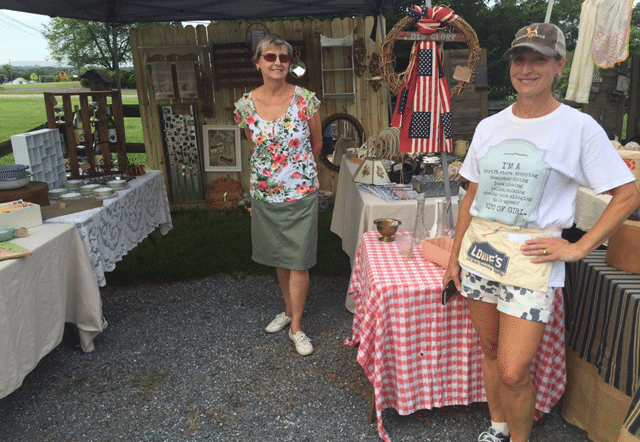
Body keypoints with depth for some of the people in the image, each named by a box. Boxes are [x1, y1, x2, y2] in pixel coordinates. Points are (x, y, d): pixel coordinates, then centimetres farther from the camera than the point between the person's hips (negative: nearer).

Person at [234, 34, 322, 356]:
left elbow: (316, 143, 5)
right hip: (264, 192, 3)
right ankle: (288, 310, 38)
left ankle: (296, 327, 17)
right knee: (278, 257, 17)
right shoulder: (245, 105, -3)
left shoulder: (306, 100, -9)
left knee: (298, 260, 2)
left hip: (301, 191, -3)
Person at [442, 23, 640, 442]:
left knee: (513, 372, -6)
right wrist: (455, 256, 12)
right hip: (480, 250, 5)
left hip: (530, 256, -4)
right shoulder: (490, 126, 8)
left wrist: (578, 248, -9)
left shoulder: (579, 127, -5)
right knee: (490, 351, 16)